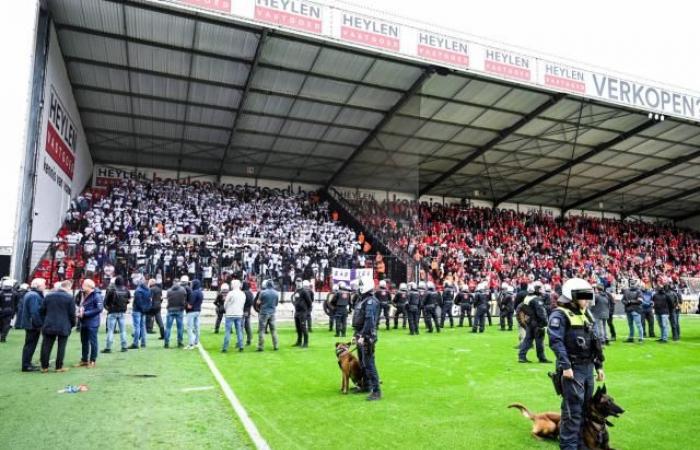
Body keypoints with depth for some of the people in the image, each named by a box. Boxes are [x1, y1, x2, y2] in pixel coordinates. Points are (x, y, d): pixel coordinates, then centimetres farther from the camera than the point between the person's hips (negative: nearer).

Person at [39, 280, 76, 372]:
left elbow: (42, 311, 10)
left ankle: (44, 366, 15)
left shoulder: (48, 296, 6)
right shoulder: (69, 297, -7)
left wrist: (44, 322, 20)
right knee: (61, 347, 4)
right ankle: (59, 367, 8)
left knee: (46, 347, 10)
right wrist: (72, 324, 9)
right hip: (63, 327, -3)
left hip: (49, 326, 4)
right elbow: (72, 314, -5)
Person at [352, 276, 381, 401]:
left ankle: (376, 391, -6)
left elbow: (369, 320, -25)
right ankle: (366, 385, 33)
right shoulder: (363, 300, 15)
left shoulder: (371, 301, -16)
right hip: (360, 336, 10)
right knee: (362, 363, 19)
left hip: (367, 337, -10)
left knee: (369, 364, -10)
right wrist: (357, 335, 20)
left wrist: (363, 336, -27)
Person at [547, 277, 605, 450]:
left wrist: (598, 366, 18)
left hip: (588, 367, 9)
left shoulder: (585, 315, 15)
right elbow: (555, 341, -21)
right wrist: (565, 366, -25)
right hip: (573, 368, -9)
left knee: (586, 407, 16)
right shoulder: (560, 315, -12)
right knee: (573, 409, -4)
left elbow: (593, 342, 21)